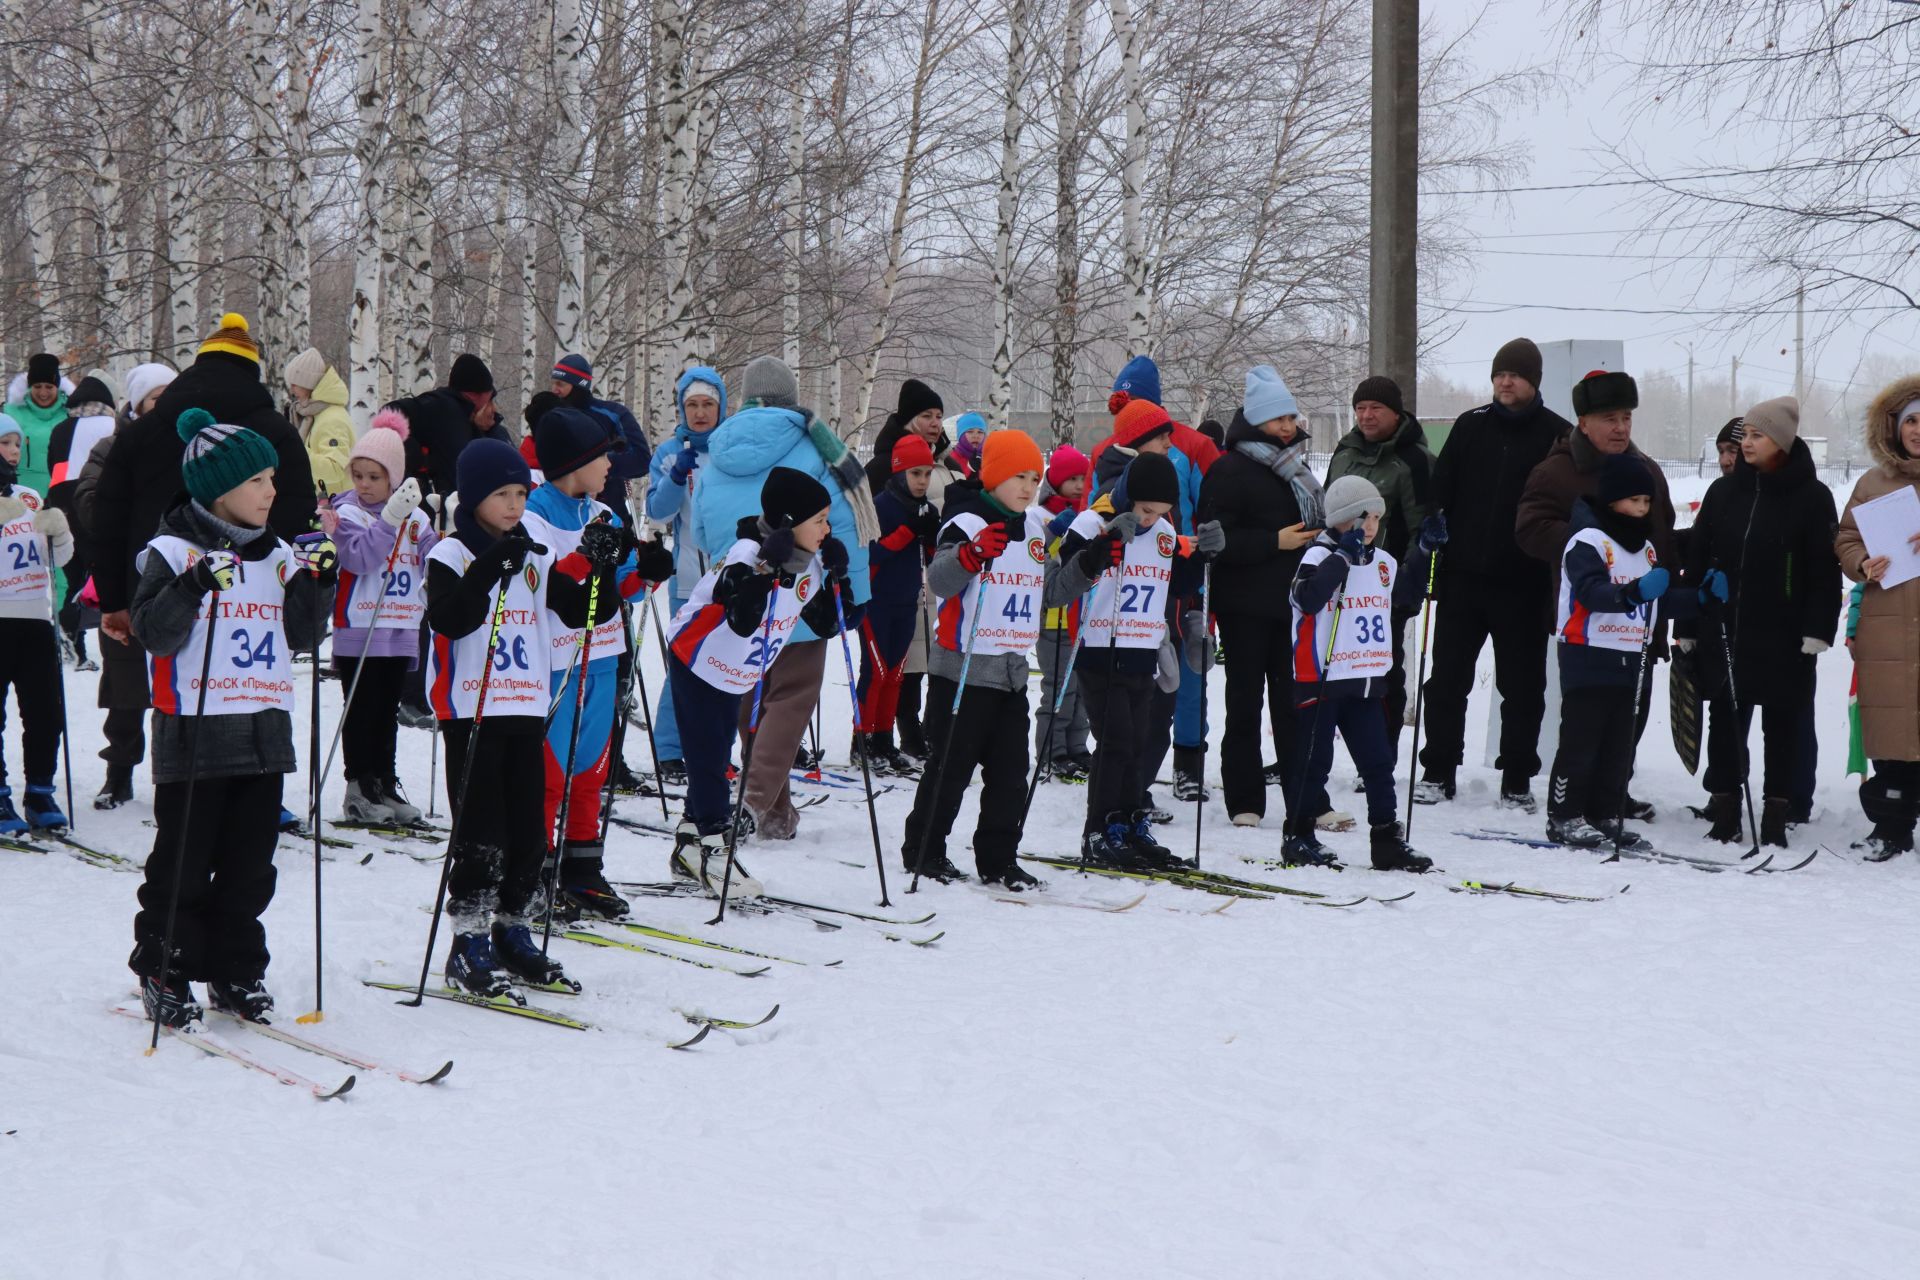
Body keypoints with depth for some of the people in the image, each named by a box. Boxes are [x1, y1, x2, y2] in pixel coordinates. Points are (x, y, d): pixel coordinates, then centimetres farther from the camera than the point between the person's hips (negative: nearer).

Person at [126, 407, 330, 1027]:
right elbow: (153, 633, -14)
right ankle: (162, 972, 13)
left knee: (249, 865, 9)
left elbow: (302, 636, 13)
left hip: (265, 732, 6)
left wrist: (316, 584, -2)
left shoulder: (278, 555, 11)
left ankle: (235, 971, 19)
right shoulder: (173, 551, -7)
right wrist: (194, 587, -27)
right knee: (183, 863, 1)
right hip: (195, 732, -5)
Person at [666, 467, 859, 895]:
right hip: (697, 663, -8)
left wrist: (837, 579, -9)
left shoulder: (808, 563, -4)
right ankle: (712, 848, 0)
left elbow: (826, 624, 3)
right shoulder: (746, 554, -28)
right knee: (708, 758, -7)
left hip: (737, 677, 8)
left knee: (713, 760, 12)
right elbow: (743, 622, -40)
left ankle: (691, 849, 19)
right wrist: (769, 568, -43)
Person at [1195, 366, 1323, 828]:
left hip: (1291, 602, 6)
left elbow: (1314, 522, 28)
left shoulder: (1296, 467, 15)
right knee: (1245, 705, 1)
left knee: (1295, 703, 6)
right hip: (1246, 604, -6)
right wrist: (1275, 542, -20)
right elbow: (1217, 540, -17)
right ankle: (1245, 803, 7)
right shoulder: (1230, 470, -9)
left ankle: (1308, 800, 8)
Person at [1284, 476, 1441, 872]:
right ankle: (1299, 837, 13)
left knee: (1379, 763, 6)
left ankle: (1388, 842, 11)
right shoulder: (1319, 557, -11)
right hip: (1322, 680, -7)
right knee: (1314, 763, 2)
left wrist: (1425, 552, 17)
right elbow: (1307, 598, -28)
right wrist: (1343, 557, -28)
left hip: (1367, 681, 7)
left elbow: (1408, 593, 28)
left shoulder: (1383, 562, 12)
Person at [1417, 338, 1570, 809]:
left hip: (1522, 583, -2)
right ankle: (1437, 771, 15)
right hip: (1463, 576, 2)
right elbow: (1438, 492, 6)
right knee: (1447, 680, 6)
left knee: (1522, 686, 6)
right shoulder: (1471, 426, 6)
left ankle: (1517, 782, 14)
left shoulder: (1557, 435, -1)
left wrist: (1557, 566, -10)